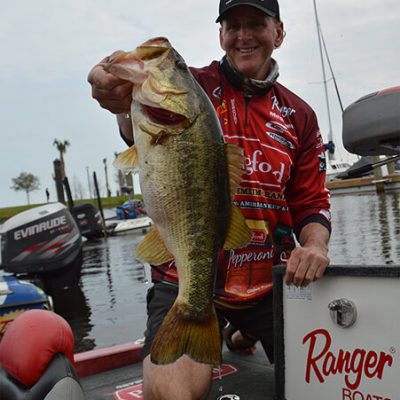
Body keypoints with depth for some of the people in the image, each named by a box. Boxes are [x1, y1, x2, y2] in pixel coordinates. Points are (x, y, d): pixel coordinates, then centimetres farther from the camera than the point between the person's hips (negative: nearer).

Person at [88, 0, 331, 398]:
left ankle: (243, 333, 38)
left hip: (270, 281, 4)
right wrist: (128, 105, -50)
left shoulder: (300, 116, 10)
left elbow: (310, 201, 10)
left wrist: (315, 245, -12)